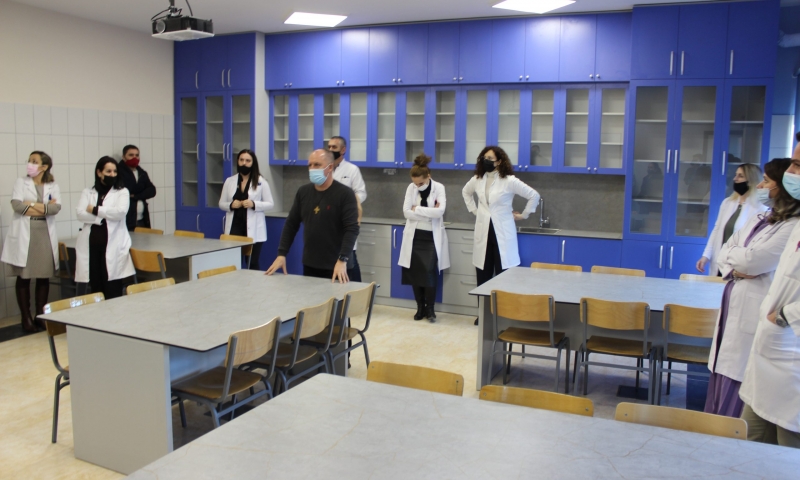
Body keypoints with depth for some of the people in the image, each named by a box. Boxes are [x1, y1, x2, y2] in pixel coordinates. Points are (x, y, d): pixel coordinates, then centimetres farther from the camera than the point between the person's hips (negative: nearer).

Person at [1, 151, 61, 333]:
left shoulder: (53, 185, 9)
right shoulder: (21, 182, 7)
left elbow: (56, 207, -8)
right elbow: (16, 205, -9)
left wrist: (32, 204, -11)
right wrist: (45, 207, -8)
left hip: (45, 234, 1)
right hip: (24, 234, -1)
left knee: (44, 276, 4)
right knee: (23, 277, 0)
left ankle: (40, 315, 14)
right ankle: (26, 318, 8)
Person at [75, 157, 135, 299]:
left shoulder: (122, 192, 8)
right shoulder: (88, 192, 15)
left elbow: (120, 212, -11)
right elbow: (80, 214, -1)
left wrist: (95, 210, -5)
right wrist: (105, 216, -11)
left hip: (113, 244, -2)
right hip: (92, 243, 3)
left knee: (112, 288, -7)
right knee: (96, 285, 4)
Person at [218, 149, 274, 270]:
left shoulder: (261, 182, 0)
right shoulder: (229, 181, 8)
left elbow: (270, 204, 0)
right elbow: (221, 204, 13)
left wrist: (253, 204, -17)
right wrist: (231, 205, -10)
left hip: (253, 230, -2)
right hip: (234, 228, 2)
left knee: (253, 264, 1)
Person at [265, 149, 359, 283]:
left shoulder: (345, 194, -10)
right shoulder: (303, 192, 7)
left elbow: (352, 229, -18)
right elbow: (291, 224, 11)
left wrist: (342, 260, -28)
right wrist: (281, 254, 2)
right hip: (309, 266, 5)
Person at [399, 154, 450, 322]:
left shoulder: (439, 188, -7)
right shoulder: (411, 188, -1)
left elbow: (440, 211, -20)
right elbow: (406, 212, -9)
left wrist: (417, 209, -15)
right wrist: (429, 212, -15)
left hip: (432, 237, -2)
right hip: (415, 236, 2)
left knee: (430, 272, -8)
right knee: (415, 272, 4)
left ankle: (430, 309, 6)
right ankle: (420, 307, 17)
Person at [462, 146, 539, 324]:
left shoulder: (509, 181, -7)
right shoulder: (477, 180, 7)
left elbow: (534, 195, -2)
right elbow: (466, 192, 29)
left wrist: (523, 215, 1)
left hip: (502, 234, -4)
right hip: (483, 233, 4)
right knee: (483, 275, 7)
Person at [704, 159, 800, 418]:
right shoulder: (759, 220, 14)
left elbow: (753, 261, -19)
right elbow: (723, 253, 14)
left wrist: (731, 254, 2)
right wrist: (734, 269, -7)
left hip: (754, 313, -8)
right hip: (733, 304, 8)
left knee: (739, 383, -1)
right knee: (723, 375, 14)